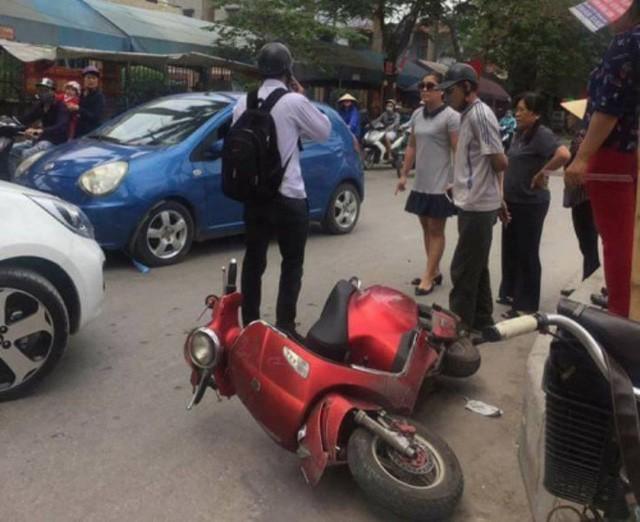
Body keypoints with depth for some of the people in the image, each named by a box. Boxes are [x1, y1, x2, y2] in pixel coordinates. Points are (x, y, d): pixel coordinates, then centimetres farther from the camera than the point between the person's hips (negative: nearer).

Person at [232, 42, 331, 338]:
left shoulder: (243, 103, 3)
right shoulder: (294, 102, -12)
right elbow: (324, 132, 1)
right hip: (288, 195, -5)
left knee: (253, 260, 12)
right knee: (292, 263, 5)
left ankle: (249, 324, 19)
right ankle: (284, 327, 3)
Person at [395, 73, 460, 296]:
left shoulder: (450, 116, -10)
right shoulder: (417, 114, 11)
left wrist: (454, 181, -19)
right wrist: (404, 174, 14)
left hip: (440, 184, -7)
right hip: (421, 183, 7)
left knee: (436, 230, -1)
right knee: (426, 228, 12)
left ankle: (428, 277, 2)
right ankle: (435, 271, 23)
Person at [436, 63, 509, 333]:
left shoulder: (479, 114, -15)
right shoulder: (470, 114, 15)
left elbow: (500, 162, -17)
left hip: (476, 206, -10)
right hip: (474, 203, 10)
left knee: (463, 270, -6)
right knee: (476, 268, 17)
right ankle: (481, 321, 27)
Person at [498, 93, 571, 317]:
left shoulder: (542, 135, -17)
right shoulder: (520, 134, 10)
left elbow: (564, 155, -33)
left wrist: (542, 172, -19)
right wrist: (505, 195, 14)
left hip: (531, 203, -9)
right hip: (512, 201, 9)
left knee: (527, 253, 0)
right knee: (510, 250, 16)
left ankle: (526, 305, 11)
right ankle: (510, 293, 31)